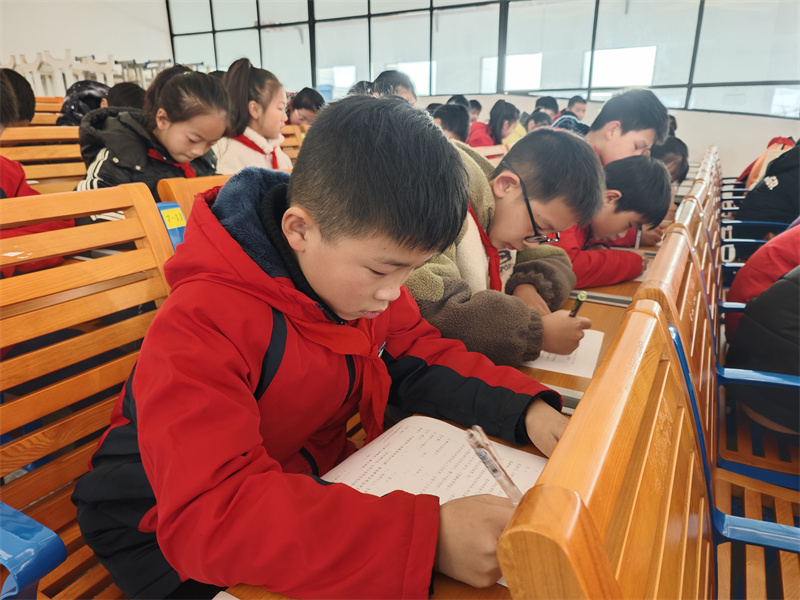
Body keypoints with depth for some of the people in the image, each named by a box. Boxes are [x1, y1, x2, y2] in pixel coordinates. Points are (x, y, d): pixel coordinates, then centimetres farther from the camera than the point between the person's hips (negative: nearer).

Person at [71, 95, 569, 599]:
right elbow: (207, 514, -38)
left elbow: (420, 359, 0)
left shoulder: (363, 266, -9)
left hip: (314, 488, 5)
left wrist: (525, 408, -16)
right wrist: (427, 536, -46)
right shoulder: (204, 326, -30)